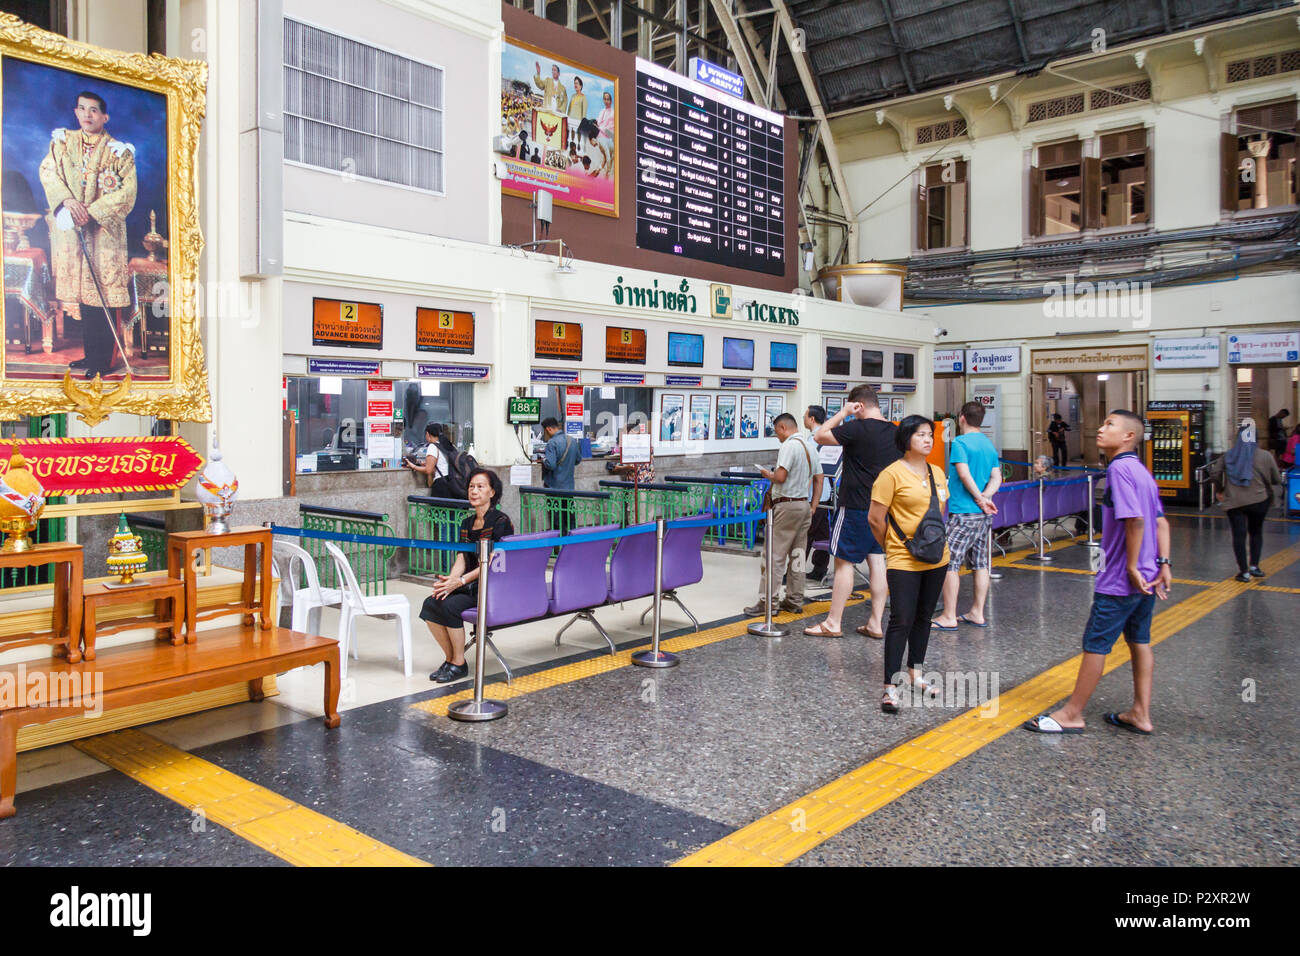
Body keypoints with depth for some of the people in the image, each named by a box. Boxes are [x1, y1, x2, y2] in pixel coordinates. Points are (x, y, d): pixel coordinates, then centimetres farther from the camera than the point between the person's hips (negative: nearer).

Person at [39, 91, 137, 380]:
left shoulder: (117, 150, -1)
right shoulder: (63, 141, 11)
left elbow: (127, 192, -8)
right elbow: (48, 170, 3)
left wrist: (92, 211, -16)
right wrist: (67, 199, -15)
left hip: (103, 231, -4)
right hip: (70, 228, 4)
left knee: (100, 293, -7)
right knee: (83, 291, 7)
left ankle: (103, 360, -1)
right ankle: (91, 354, 15)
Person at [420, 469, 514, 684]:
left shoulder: (500, 521, -9)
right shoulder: (467, 523, 14)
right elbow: (461, 560, 7)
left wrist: (461, 581, -24)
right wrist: (449, 580, -14)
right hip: (471, 585, 7)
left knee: (450, 606, -28)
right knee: (430, 604, -16)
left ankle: (459, 664, -10)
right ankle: (450, 658, -2)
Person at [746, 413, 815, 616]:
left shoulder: (789, 445, -14)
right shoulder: (809, 447, 13)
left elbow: (781, 476, -23)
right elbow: (816, 478, 18)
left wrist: (768, 475, -2)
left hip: (787, 506, -9)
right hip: (803, 504, 9)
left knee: (774, 555, -5)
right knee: (797, 555, 11)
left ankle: (767, 602, -4)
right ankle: (795, 601, 16)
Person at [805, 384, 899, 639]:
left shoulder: (857, 429, -16)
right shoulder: (896, 432, 7)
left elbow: (820, 436, -9)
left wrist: (842, 413, -3)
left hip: (856, 508, -7)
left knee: (844, 561, -1)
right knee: (877, 560, 9)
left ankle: (833, 623, 6)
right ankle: (876, 623, 13)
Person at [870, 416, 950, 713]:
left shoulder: (937, 473, 8)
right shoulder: (893, 474, -12)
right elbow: (875, 518, -10)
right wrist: (894, 546, 2)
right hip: (903, 561, -6)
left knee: (923, 617, 16)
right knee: (901, 620, -7)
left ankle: (915, 674, 30)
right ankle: (890, 687, -1)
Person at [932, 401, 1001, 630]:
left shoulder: (960, 443, -10)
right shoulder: (989, 444, 15)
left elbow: (964, 474, -19)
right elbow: (997, 478, 9)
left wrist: (979, 499, -11)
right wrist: (985, 498, -5)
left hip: (963, 513, -8)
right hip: (984, 515, 8)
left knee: (949, 563, -4)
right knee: (980, 564, 11)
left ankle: (948, 617, -3)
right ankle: (977, 613, 18)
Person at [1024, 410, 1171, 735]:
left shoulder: (1120, 468, -18)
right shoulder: (1141, 469, 12)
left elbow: (1135, 520, -26)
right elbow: (1161, 521, 11)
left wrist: (1131, 567, -20)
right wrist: (1164, 563, 6)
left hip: (1120, 579, -9)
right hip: (1146, 579, 9)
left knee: (1095, 643, 0)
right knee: (1139, 641, 15)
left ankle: (1072, 714, 10)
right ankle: (1141, 714, 23)